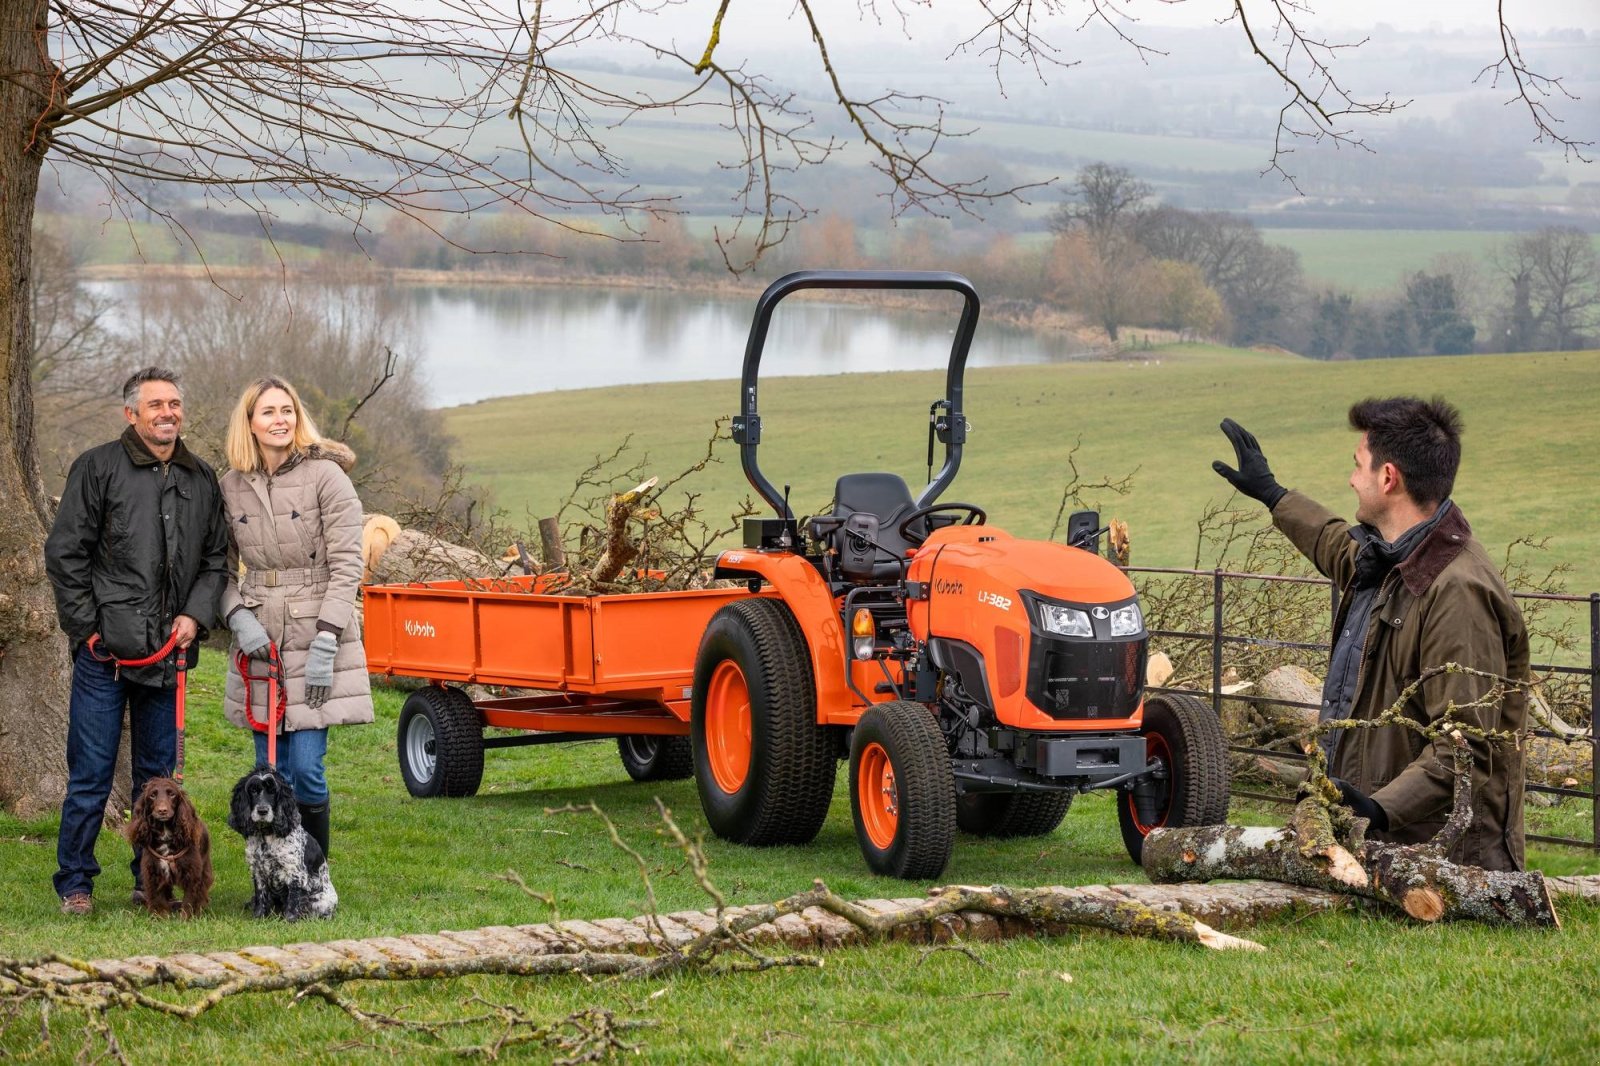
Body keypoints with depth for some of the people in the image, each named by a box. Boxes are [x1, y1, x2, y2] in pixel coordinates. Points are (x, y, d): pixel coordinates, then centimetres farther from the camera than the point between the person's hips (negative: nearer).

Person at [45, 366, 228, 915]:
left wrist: (196, 615, -1)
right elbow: (64, 552, -3)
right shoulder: (99, 468, -2)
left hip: (167, 652, 4)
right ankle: (74, 884, 9)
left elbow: (216, 558, 16)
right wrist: (87, 627, -7)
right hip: (105, 651, -4)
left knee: (158, 776, 11)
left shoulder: (201, 479, 12)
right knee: (91, 776, -1)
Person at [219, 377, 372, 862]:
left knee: (307, 770, -8)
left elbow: (346, 566, -8)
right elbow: (223, 567, 13)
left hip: (314, 640, -4)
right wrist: (239, 617, -6)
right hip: (259, 644, 4)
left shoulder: (326, 476, -6)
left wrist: (326, 639, -15)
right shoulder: (231, 486, 7)